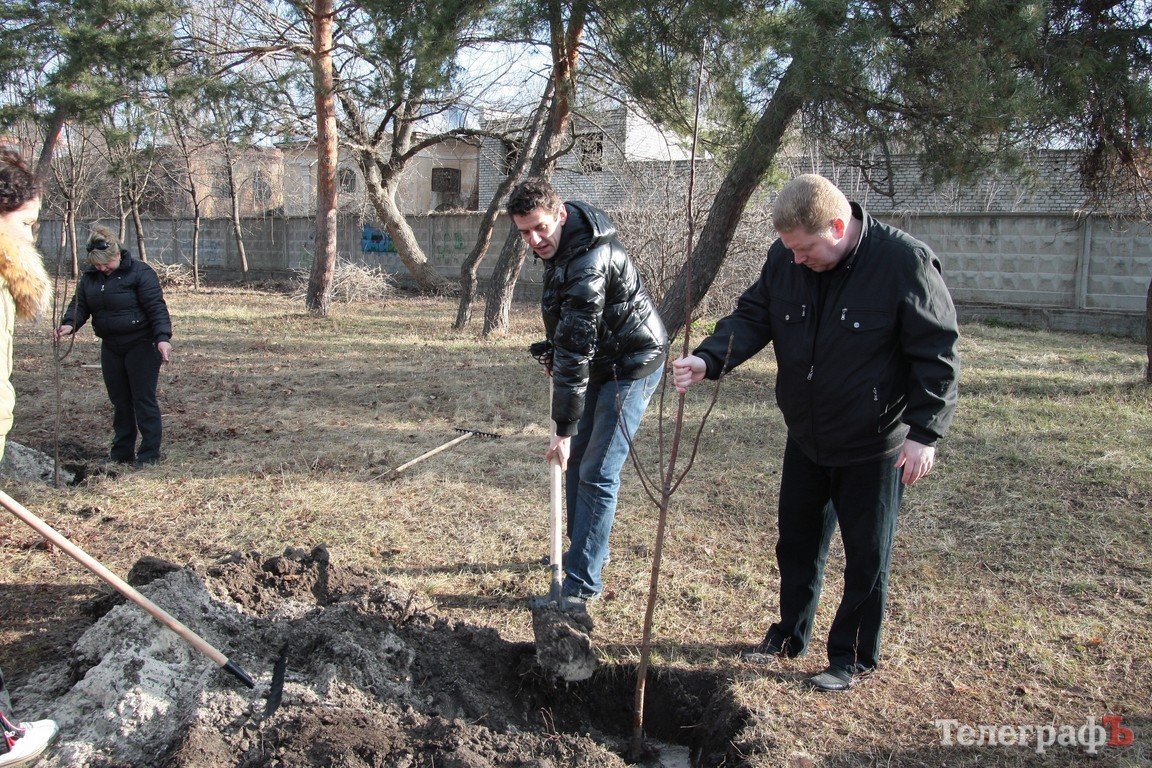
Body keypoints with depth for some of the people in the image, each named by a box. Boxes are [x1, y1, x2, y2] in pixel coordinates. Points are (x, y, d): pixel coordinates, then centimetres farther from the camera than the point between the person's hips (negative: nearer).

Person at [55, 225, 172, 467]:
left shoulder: (140, 272, -12)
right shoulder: (90, 275, 8)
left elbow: (157, 307, -18)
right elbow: (80, 304, 6)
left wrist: (162, 337, -29)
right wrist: (69, 324, -15)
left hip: (142, 345, -7)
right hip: (110, 346, 7)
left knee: (144, 399, -4)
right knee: (119, 400, 13)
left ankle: (149, 453, 4)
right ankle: (122, 451, 23)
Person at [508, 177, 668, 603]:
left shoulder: (588, 263, -30)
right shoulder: (562, 243, 1)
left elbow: (576, 348, -32)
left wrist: (564, 428, -30)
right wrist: (552, 351, 11)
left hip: (632, 365, -10)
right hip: (603, 362, 10)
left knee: (597, 473, -11)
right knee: (577, 460, 15)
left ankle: (581, 583, -4)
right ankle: (585, 550, 30)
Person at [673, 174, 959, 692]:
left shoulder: (904, 261, -21)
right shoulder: (785, 260, -6)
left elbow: (937, 352, -16)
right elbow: (751, 318, -3)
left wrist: (924, 432, -18)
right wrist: (707, 359, -23)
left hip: (874, 446, -5)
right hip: (805, 439, 5)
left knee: (866, 558, 10)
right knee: (796, 542, 19)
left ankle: (854, 658, 29)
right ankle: (790, 634, 40)